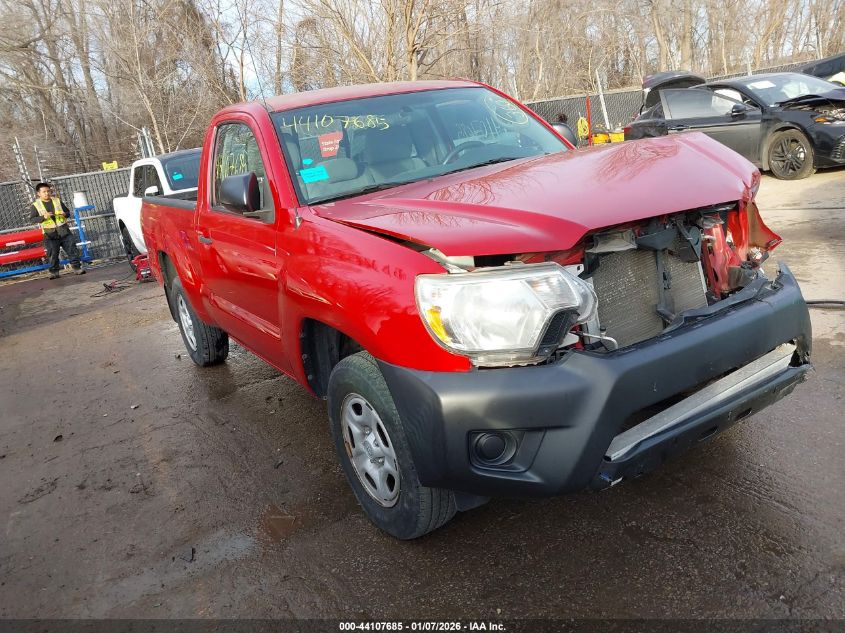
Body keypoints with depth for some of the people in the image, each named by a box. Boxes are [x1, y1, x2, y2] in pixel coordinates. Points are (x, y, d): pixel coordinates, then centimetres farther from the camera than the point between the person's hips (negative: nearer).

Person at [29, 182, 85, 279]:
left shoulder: (57, 201, 10)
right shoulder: (35, 206, 1)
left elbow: (68, 212, 15)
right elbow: (32, 218, -5)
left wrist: (64, 214, -8)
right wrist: (43, 217, -20)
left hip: (64, 231, 2)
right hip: (50, 234, -2)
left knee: (72, 249, -1)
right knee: (53, 254, 1)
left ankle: (77, 267, 5)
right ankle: (54, 271, 11)